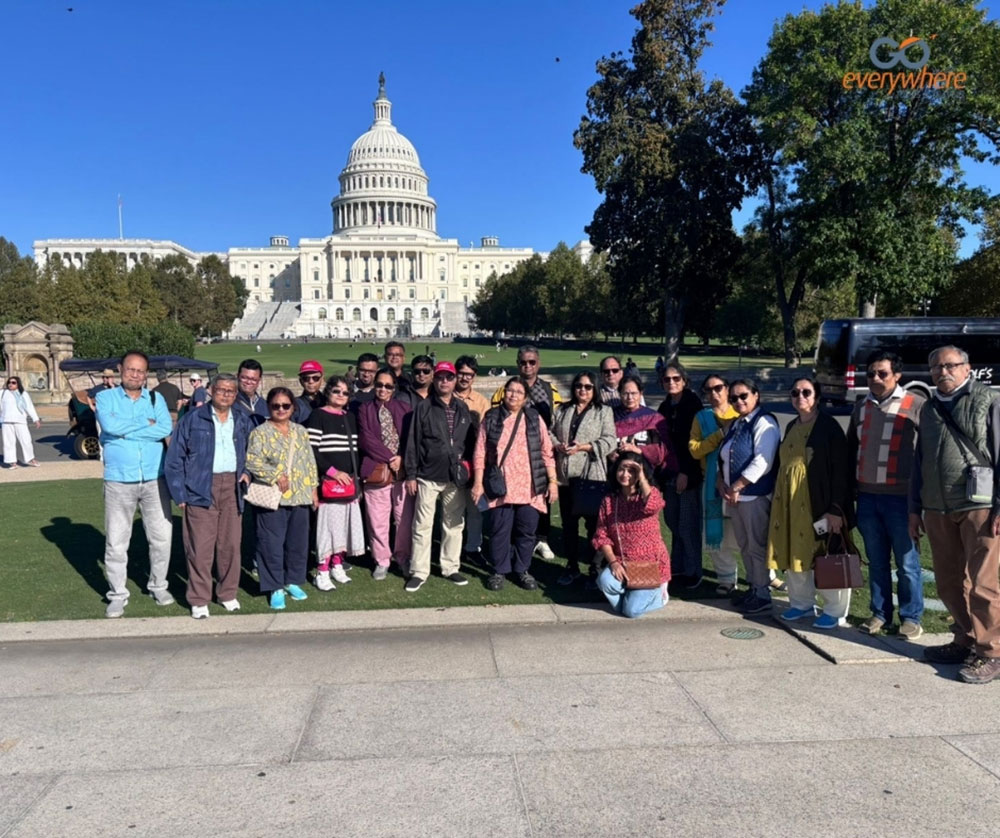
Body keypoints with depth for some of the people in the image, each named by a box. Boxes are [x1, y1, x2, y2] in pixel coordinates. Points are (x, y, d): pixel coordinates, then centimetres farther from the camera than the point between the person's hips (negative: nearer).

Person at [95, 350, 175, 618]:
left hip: (155, 480, 2)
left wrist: (125, 429, -13)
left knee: (162, 536, 7)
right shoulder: (106, 397, 2)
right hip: (119, 481, -2)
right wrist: (145, 423, -9)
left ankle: (158, 586, 25)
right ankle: (118, 594, 18)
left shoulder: (156, 399, 7)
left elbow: (166, 429, -11)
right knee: (116, 541, 4)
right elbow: (110, 425, -18)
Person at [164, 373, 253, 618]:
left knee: (231, 544, 6)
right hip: (201, 488, -3)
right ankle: (199, 600, 10)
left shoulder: (243, 421, 11)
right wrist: (179, 494, -6)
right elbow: (175, 458, 0)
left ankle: (228, 594, 21)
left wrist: (247, 471, 3)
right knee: (200, 547, -2)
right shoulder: (193, 419, 0)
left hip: (232, 488, 3)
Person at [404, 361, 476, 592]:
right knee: (422, 525, 1)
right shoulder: (423, 408, -1)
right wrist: (410, 474, -5)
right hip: (428, 476, -3)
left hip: (456, 477, 3)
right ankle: (419, 571, 9)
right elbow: (412, 442, -2)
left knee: (454, 525, 10)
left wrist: (468, 468, 4)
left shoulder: (463, 409, 9)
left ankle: (450, 567, 22)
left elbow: (471, 441, 12)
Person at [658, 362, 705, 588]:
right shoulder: (665, 407, 13)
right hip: (669, 473, 7)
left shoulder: (692, 404, -8)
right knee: (673, 521, 11)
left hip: (688, 474, -6)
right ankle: (677, 567, 22)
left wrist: (685, 472, -17)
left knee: (688, 525, -3)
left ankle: (692, 571, 8)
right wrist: (661, 469, 9)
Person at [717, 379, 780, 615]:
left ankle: (762, 595, 10)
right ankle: (753, 587, 28)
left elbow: (762, 462, -20)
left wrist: (737, 486, -18)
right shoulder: (735, 424, 16)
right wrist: (721, 482, 1)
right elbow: (723, 458, 18)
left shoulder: (764, 423, -11)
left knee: (757, 546, -1)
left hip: (756, 495, -8)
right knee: (744, 545, 15)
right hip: (735, 496, 9)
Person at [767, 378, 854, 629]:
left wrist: (835, 508, -18)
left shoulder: (828, 426, -8)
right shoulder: (791, 427, 13)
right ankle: (801, 603, 26)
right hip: (791, 501, 7)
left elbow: (840, 469, -12)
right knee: (794, 552, 12)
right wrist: (779, 500, 13)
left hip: (817, 501, -6)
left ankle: (835, 611, 14)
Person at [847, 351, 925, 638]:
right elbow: (851, 448, 18)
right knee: (876, 561, 13)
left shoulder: (915, 405, -4)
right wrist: (851, 485, 12)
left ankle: (911, 618, 17)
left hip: (901, 496, -5)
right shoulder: (861, 407, 11)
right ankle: (880, 613, 24)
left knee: (907, 563, 4)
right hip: (867, 496, 5)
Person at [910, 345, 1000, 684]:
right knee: (949, 584, 11)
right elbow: (919, 462, 19)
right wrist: (915, 508, 16)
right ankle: (965, 641, 25)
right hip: (938, 510, 6)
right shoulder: (929, 410, 16)